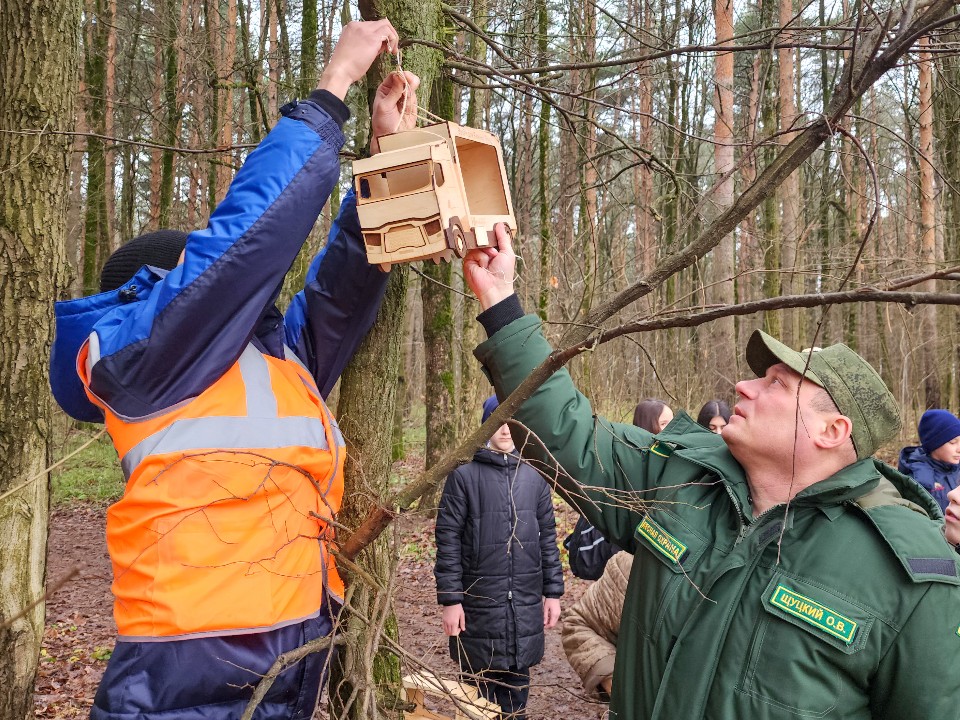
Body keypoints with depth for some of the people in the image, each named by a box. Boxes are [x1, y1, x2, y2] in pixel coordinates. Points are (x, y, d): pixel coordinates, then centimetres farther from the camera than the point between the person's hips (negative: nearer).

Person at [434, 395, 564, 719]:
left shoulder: (534, 478, 7)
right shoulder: (464, 477, -5)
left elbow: (547, 537, 10)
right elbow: (448, 540, -7)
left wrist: (552, 591, 7)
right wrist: (450, 599, -10)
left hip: (526, 601, 3)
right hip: (480, 600, -3)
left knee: (517, 680, 12)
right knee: (481, 682, 7)